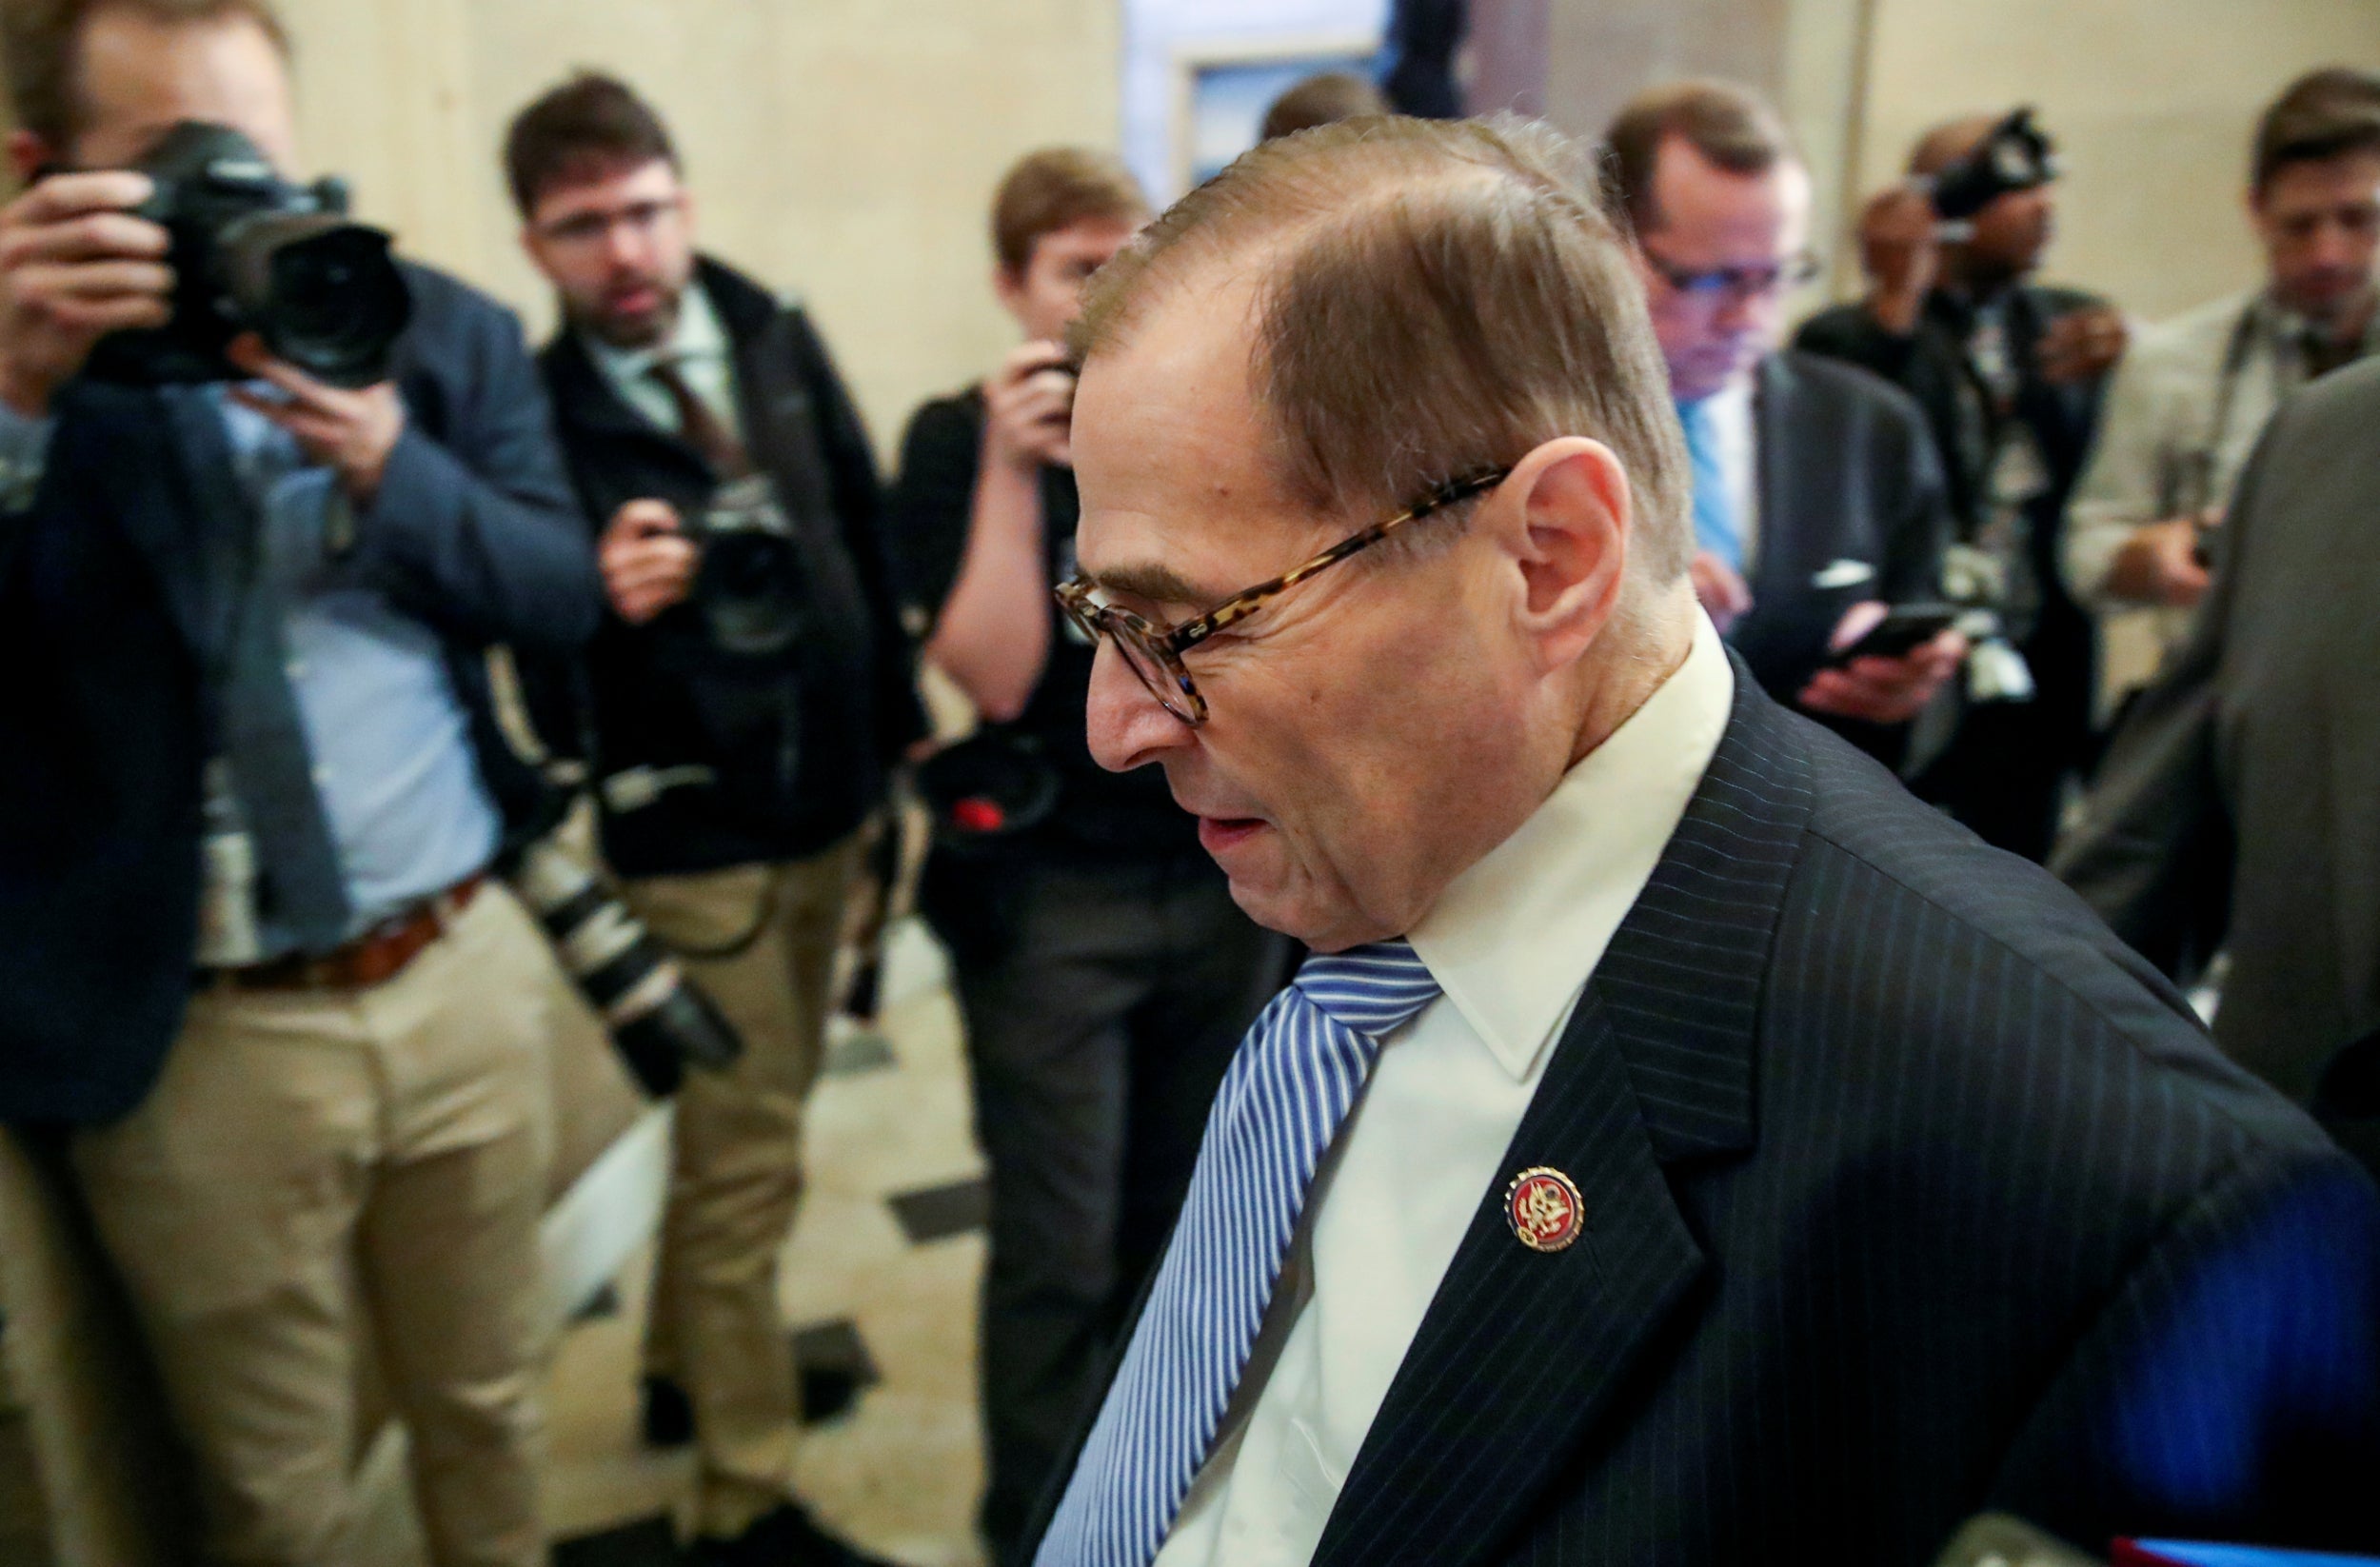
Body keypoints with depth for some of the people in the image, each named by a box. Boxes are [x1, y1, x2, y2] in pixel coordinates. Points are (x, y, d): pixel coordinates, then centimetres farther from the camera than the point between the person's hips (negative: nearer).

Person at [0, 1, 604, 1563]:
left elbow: (565, 594, -2)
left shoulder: (440, 332, 1)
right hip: (195, 1038, -1)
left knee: (489, 1413, 19)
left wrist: (390, 462, -19)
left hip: (467, 975, 2)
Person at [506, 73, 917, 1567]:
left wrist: (901, 724, 7)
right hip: (694, 836, -5)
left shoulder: (778, 338, 0)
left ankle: (686, 1364, 45)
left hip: (828, 806, 6)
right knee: (745, 1164, 3)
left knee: (743, 1124, 22)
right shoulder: (540, 411, -13)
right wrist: (602, 601, -36)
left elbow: (865, 533, 7)